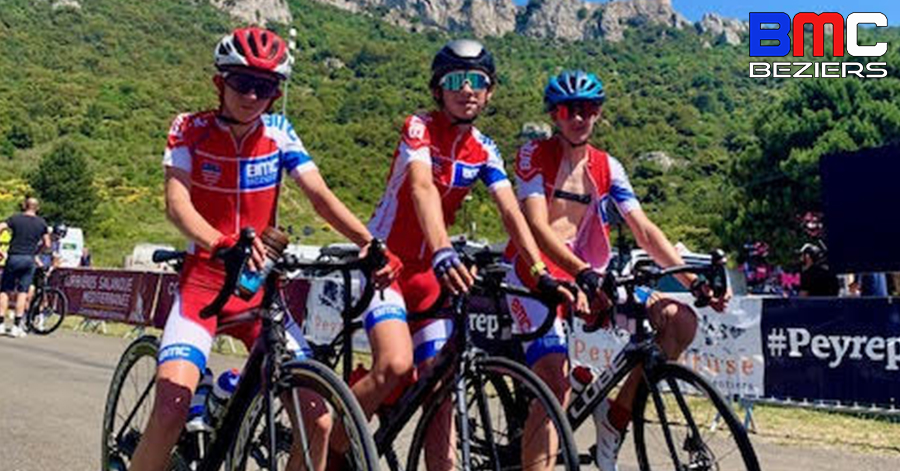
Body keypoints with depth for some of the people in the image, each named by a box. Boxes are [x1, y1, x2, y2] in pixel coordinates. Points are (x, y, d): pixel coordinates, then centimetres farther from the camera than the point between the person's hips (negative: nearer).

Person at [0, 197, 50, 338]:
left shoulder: (15, 219, 1)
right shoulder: (42, 223, 6)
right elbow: (47, 244, 8)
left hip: (14, 257, -1)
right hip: (29, 259, 1)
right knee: (22, 292, 5)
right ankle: (17, 326, 2)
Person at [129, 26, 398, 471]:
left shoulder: (279, 133, 0)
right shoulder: (190, 129, -5)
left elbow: (321, 195, -10)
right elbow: (176, 202, -19)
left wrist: (369, 242, -27)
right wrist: (222, 245, -40)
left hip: (261, 286, 2)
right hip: (202, 281, -2)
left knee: (317, 418, -9)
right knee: (171, 406, -21)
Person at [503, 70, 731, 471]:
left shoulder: (607, 168, 9)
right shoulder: (534, 155, -5)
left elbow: (644, 230, 2)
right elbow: (537, 226, -18)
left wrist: (692, 280, -10)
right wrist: (583, 272, -33)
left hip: (589, 278, 5)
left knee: (681, 320, -10)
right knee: (556, 386, -23)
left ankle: (617, 414, 2)